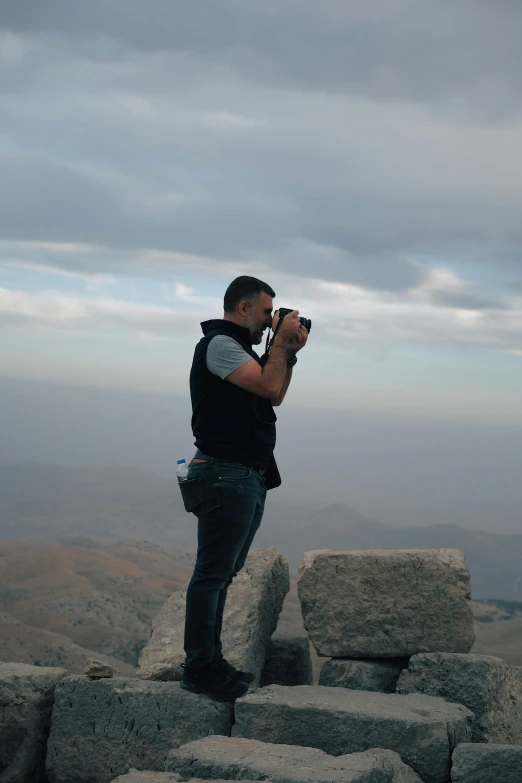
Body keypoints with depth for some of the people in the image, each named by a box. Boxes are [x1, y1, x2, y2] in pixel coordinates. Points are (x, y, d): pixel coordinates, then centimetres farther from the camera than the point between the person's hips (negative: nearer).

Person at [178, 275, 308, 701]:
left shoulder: (239, 347, 20)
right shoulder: (219, 343, -12)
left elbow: (274, 397, 20)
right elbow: (270, 386, -21)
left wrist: (289, 353, 9)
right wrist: (281, 340, -9)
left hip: (250, 477, 10)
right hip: (226, 475, -10)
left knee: (223, 574, 13)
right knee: (212, 574, -5)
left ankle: (211, 660, 20)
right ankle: (198, 667, 1)